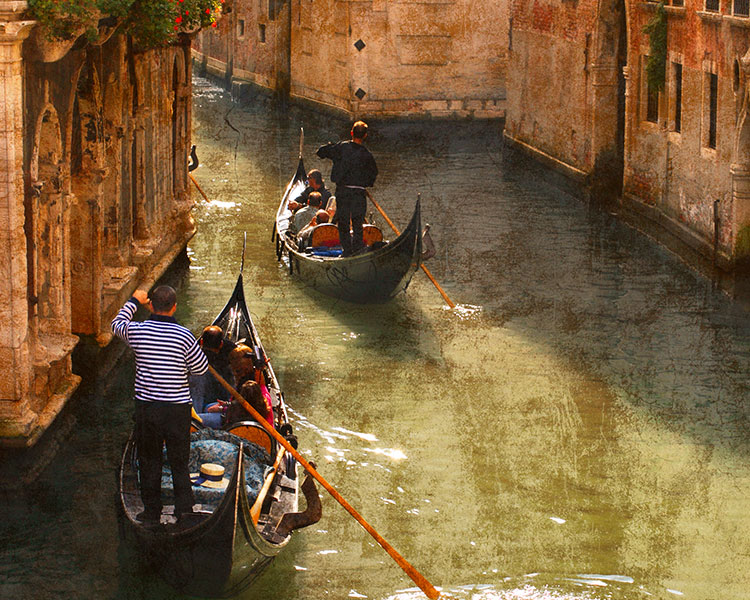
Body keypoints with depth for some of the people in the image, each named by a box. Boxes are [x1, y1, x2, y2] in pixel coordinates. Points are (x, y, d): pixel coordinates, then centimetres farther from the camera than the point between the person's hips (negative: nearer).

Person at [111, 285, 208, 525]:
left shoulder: (137, 331, -7)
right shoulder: (184, 336, -12)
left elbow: (117, 324, 17)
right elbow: (201, 368, 0)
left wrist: (134, 301, 29)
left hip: (146, 406, 1)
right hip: (177, 407, -1)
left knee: (149, 460, 14)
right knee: (179, 462, 10)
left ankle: (151, 512, 19)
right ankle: (184, 509, 5)